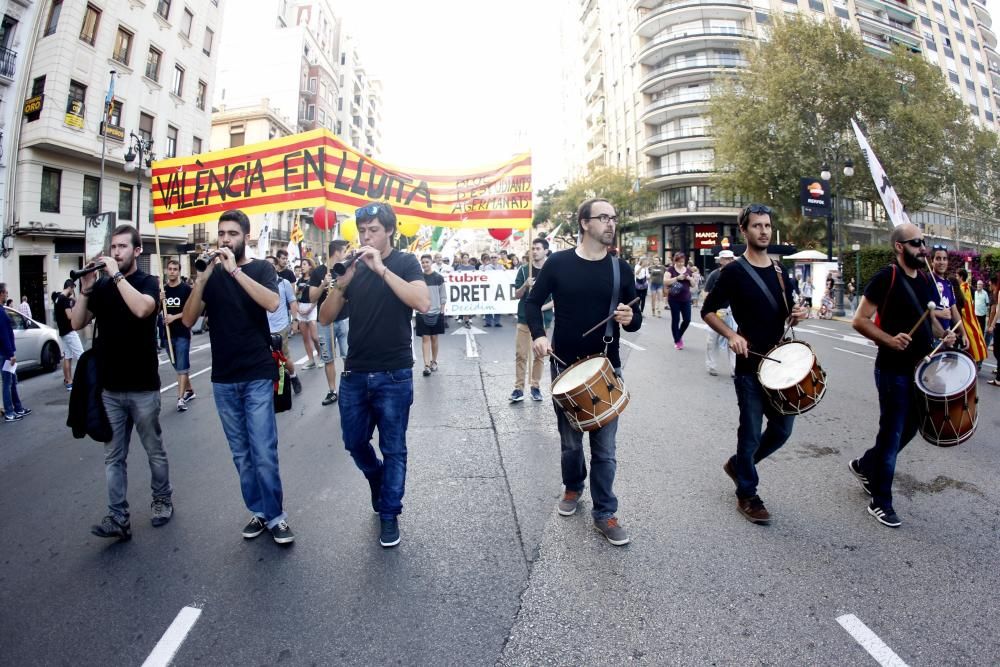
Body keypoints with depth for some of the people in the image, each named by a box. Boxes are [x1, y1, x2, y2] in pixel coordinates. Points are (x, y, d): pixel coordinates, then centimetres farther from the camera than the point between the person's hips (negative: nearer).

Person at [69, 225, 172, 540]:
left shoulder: (148, 281, -5)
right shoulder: (102, 286, 7)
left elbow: (142, 308, -26)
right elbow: (77, 323, 6)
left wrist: (116, 274, -19)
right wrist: (86, 289, -6)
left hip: (143, 387, -4)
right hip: (109, 387, 4)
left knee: (154, 451, 10)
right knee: (113, 457, 5)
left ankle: (163, 500, 27)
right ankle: (118, 518, 10)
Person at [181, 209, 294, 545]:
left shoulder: (261, 268, 0)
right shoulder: (212, 273, 9)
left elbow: (272, 303, -20)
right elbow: (188, 320, -1)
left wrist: (235, 269, -22)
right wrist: (201, 280, -14)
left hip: (257, 376, -4)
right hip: (223, 379, 4)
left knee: (264, 453, -4)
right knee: (241, 453, 10)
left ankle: (276, 515, 11)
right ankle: (258, 511, 24)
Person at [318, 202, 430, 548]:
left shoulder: (405, 263, -4)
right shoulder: (354, 266, 7)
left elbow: (423, 303, -23)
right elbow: (326, 317, 3)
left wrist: (381, 268, -24)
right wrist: (341, 283, -14)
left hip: (394, 376, -4)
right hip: (354, 374, 5)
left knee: (392, 449, 6)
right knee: (355, 443, 16)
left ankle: (389, 514, 24)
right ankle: (381, 485, 44)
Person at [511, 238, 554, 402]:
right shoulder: (524, 270, 4)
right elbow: (516, 295, 3)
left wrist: (542, 307, -16)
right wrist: (525, 286, -17)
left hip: (543, 319, 0)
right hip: (524, 319, 0)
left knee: (539, 355, 7)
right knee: (520, 355, -2)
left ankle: (536, 387, 17)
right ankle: (518, 388, 3)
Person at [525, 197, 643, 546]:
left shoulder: (621, 269, 1)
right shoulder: (558, 262, -4)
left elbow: (635, 318, 5)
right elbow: (533, 302, 3)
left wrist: (630, 319, -18)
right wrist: (538, 334, -13)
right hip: (565, 366, 0)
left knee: (604, 446, 5)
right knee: (570, 440, 15)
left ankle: (604, 513, 21)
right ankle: (573, 488, 42)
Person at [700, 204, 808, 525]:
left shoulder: (780, 271, 10)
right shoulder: (734, 272, -8)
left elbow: (786, 316, 20)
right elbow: (708, 311, -6)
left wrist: (797, 315, -3)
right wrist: (732, 335, -20)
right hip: (750, 367, -6)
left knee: (782, 430, 13)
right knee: (751, 435, 3)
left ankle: (738, 464, 36)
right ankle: (747, 496, 21)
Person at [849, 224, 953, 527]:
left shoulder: (926, 280, 9)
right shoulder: (886, 277, -13)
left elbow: (931, 318, 22)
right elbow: (859, 320, -16)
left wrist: (943, 335, 3)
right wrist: (889, 340, -30)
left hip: (920, 368, 8)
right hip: (893, 369, -8)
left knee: (910, 428, 17)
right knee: (892, 433, 0)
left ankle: (864, 465, 38)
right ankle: (880, 502, 14)